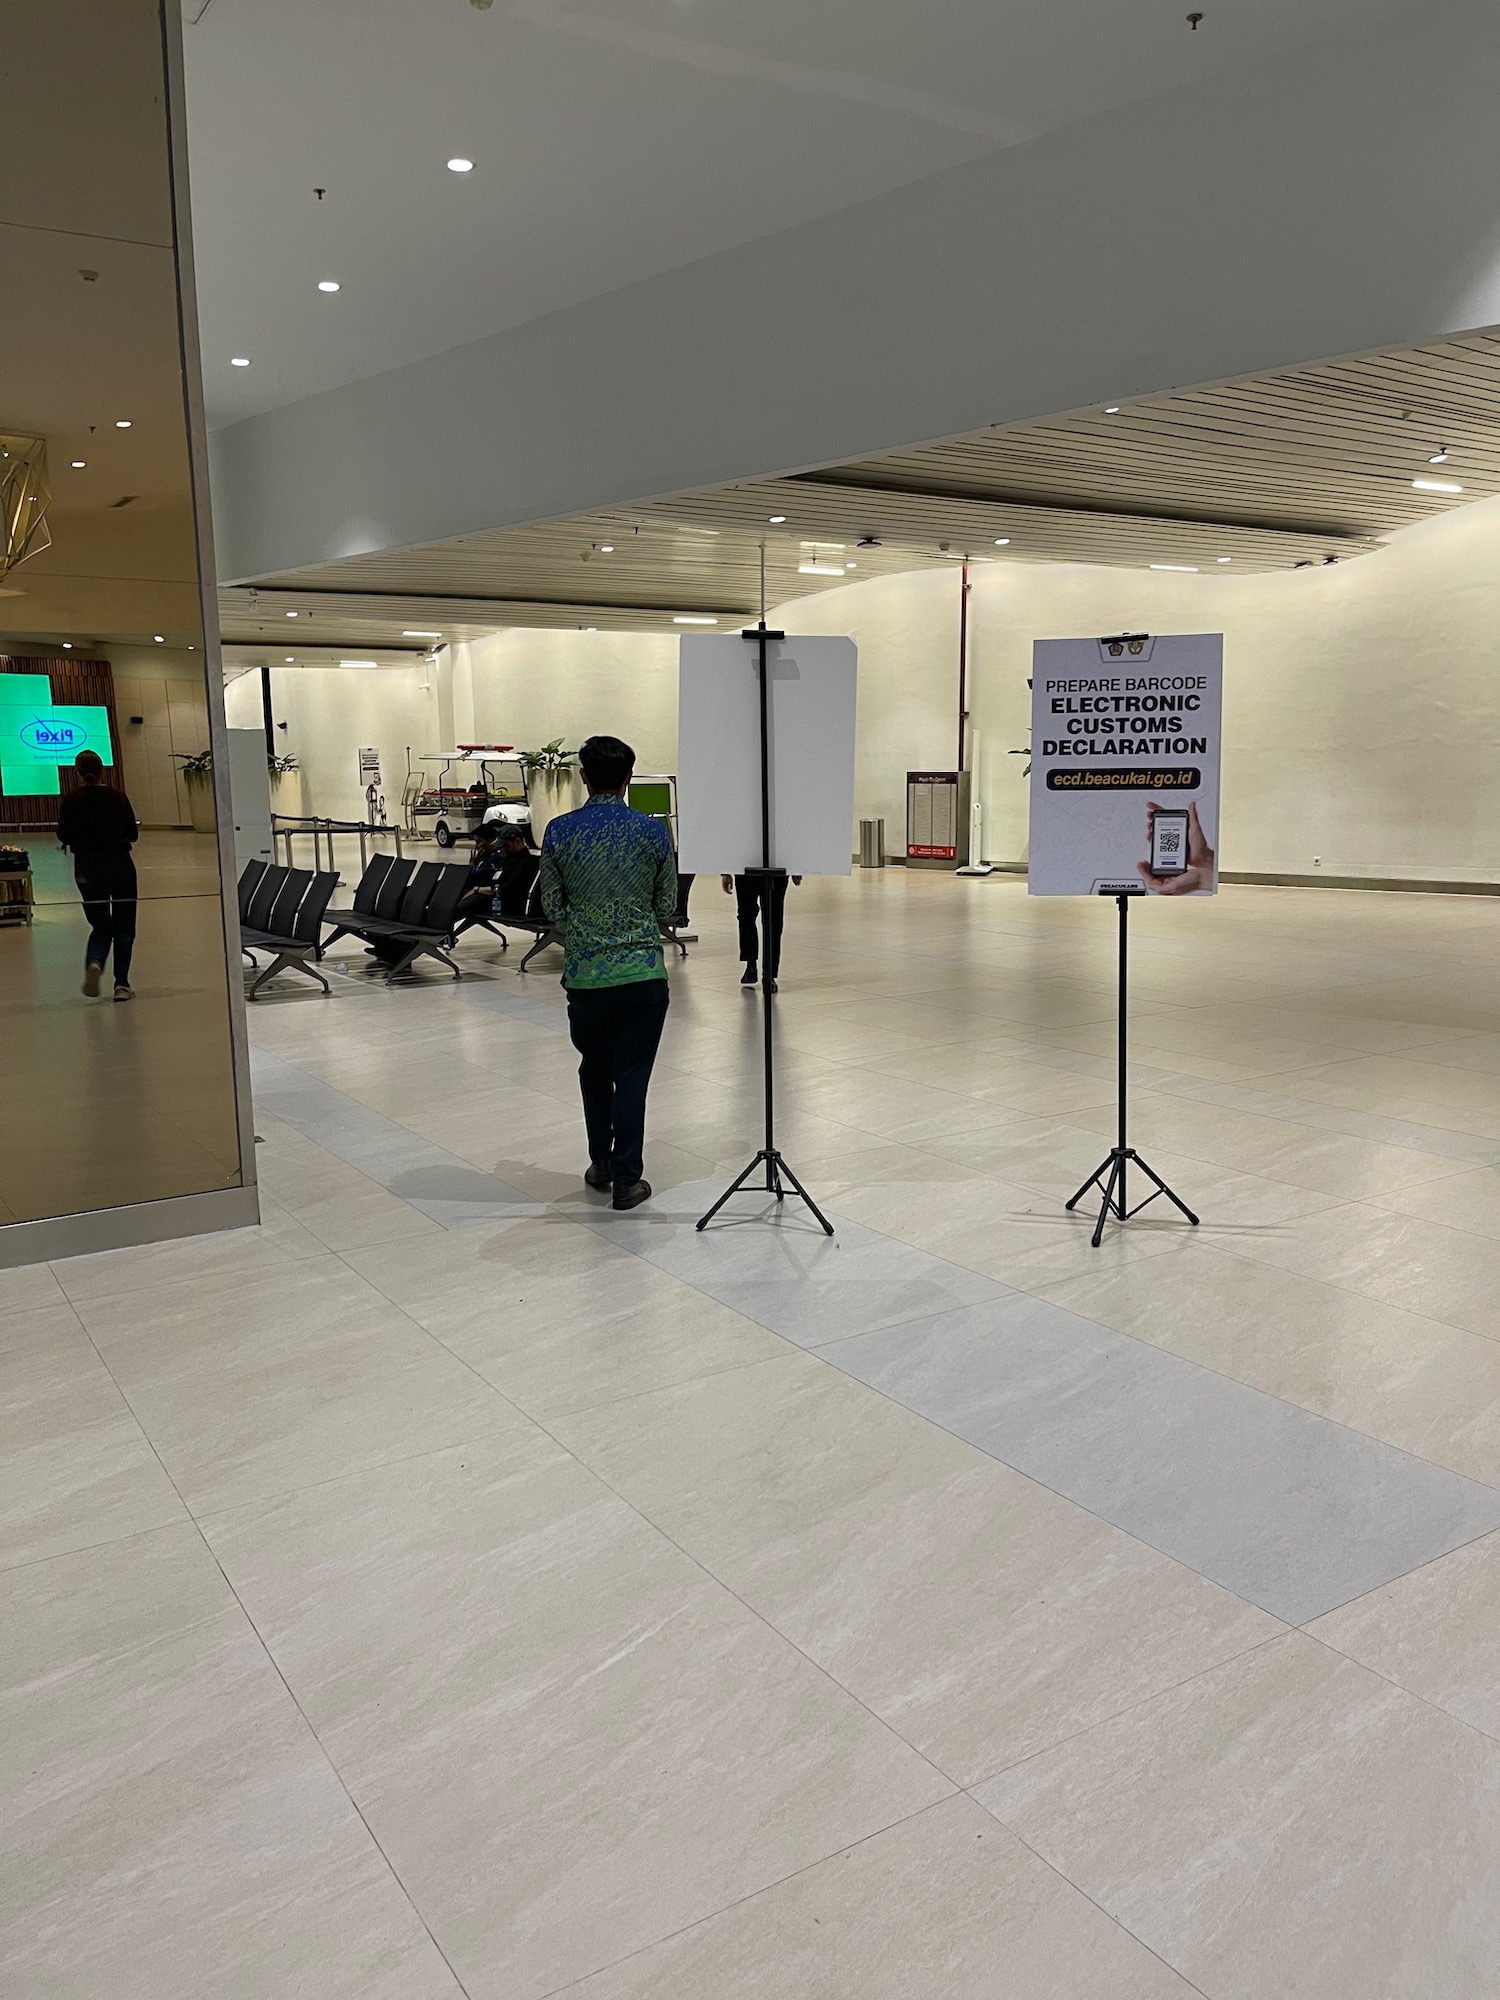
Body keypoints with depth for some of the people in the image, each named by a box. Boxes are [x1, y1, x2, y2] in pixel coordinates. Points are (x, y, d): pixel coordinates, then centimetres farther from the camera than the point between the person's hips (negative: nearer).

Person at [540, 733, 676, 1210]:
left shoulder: (560, 831, -4)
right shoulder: (654, 831, -4)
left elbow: (552, 907, 3)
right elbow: (667, 905, 5)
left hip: (585, 973, 1)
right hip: (643, 971, -1)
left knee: (594, 1069, 20)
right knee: (632, 1077, 5)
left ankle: (601, 1164, 28)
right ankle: (627, 1180, 7)